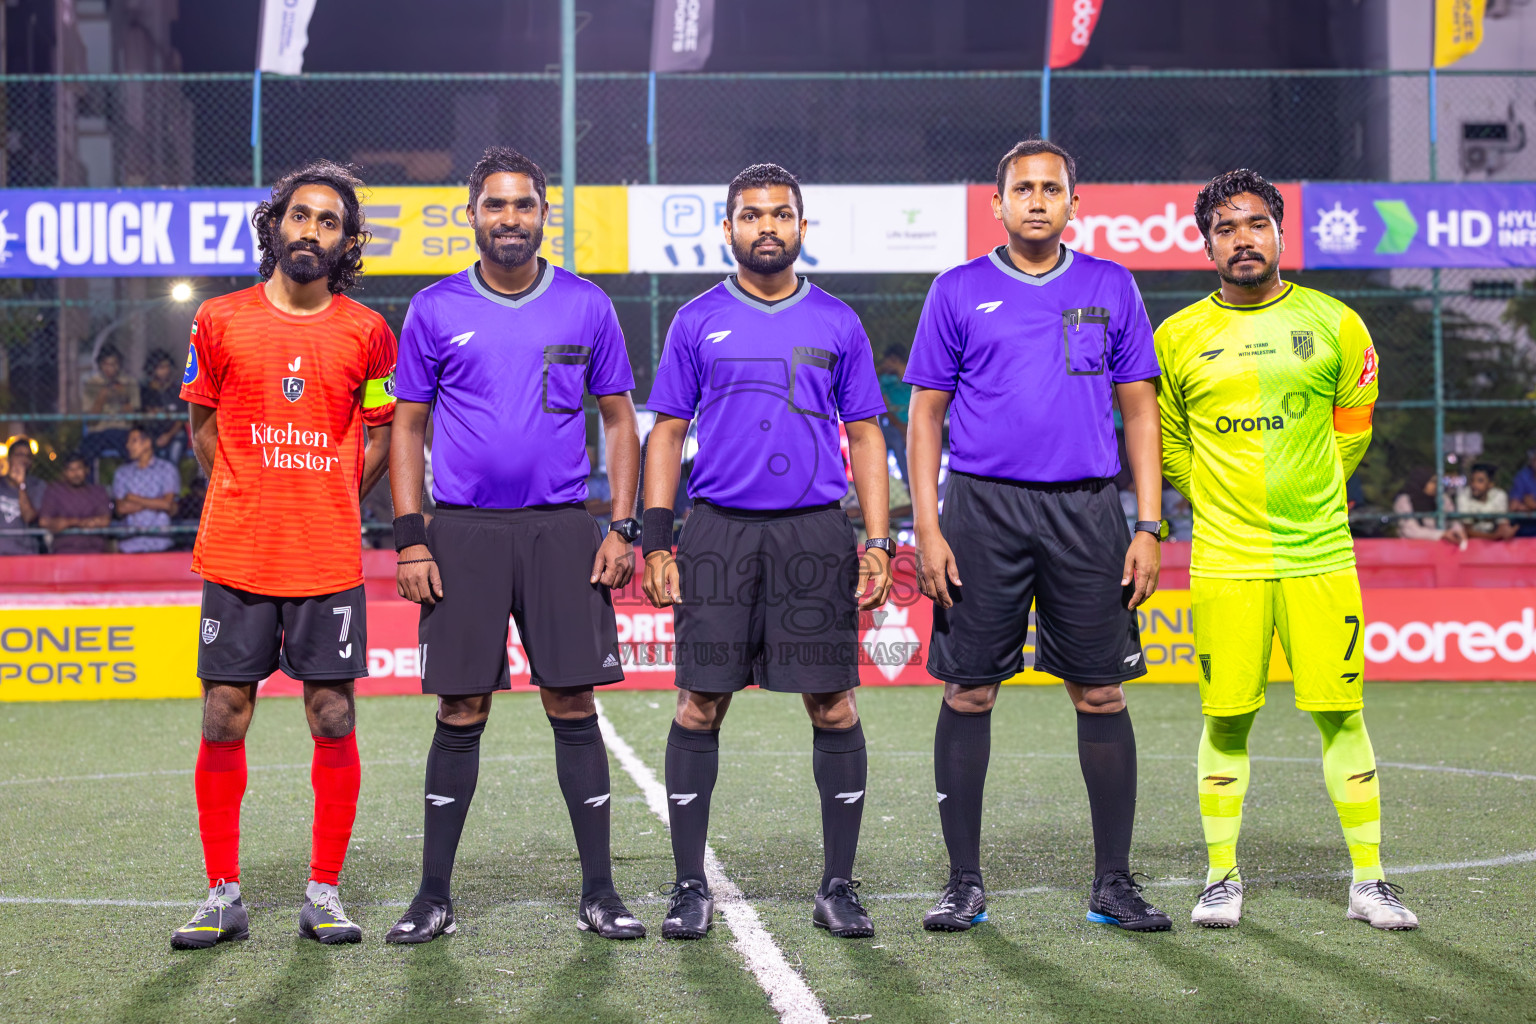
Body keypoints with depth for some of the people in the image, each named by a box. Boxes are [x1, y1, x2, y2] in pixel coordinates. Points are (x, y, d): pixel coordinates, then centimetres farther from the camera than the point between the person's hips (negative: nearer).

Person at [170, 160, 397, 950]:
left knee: (333, 722, 1)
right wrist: (252, 506, 10)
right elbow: (203, 427, 14)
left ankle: (324, 895, 12)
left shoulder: (367, 333, 2)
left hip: (330, 561, 0)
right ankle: (223, 897, 12)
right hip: (236, 557, 0)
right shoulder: (220, 320, 3)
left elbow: (381, 437, 13)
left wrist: (326, 500, 5)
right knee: (223, 721, 1)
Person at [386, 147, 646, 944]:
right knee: (461, 713, 2)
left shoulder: (585, 306, 6)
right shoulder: (436, 311, 4)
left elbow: (619, 419, 10)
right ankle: (434, 895, 12)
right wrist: (410, 540, -2)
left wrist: (623, 528, 0)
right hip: (464, 532, 0)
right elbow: (409, 427, 7)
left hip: (561, 527, 0)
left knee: (573, 705, 0)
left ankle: (599, 893, 8)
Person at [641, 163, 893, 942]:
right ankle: (690, 886, 10)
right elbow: (667, 433, 8)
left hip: (815, 531, 0)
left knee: (834, 708, -1)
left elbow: (865, 436, 10)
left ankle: (838, 885, 9)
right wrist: (656, 542, -1)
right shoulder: (698, 322, 8)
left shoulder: (837, 323, 9)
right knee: (700, 707, 0)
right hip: (718, 532, 0)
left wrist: (877, 543, 1)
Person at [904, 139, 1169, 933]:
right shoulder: (958, 292, 6)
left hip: (1086, 510, 1)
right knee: (968, 694, 1)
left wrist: (1149, 526, 2)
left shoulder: (1112, 289, 10)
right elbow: (926, 414, 6)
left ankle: (1114, 882, 10)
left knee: (1101, 694, 1)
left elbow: (1139, 410, 10)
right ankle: (964, 882, 10)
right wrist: (927, 528, -4)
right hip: (982, 508, -1)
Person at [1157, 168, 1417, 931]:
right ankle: (1222, 877, 15)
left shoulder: (1334, 324, 3)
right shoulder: (1178, 338, 3)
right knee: (1226, 719, 2)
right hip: (1224, 561, 0)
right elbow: (1166, 442, 16)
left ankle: (1369, 881, 10)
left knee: (1341, 715, 1)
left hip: (1320, 554, 0)